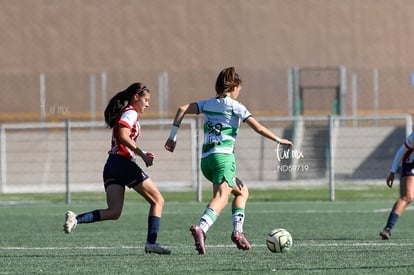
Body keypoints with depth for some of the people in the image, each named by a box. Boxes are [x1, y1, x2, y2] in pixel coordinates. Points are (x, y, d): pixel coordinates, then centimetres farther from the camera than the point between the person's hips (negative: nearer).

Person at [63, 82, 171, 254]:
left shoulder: (124, 113, 24)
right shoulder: (131, 113, -4)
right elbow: (123, 136, -20)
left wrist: (141, 154, 15)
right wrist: (142, 154, -16)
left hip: (111, 165, 9)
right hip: (124, 164, -9)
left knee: (113, 212, -1)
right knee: (157, 201, 3)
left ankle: (75, 219, -18)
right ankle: (151, 243, -4)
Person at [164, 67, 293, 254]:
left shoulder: (208, 104, 17)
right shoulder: (235, 107, 2)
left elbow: (182, 109, 7)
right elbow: (259, 128, 0)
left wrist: (173, 135, 8)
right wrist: (279, 140, 13)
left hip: (206, 159, 7)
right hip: (224, 156, -7)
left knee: (242, 191, 22)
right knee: (222, 197, -21)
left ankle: (237, 231, 9)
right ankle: (201, 228, -46)